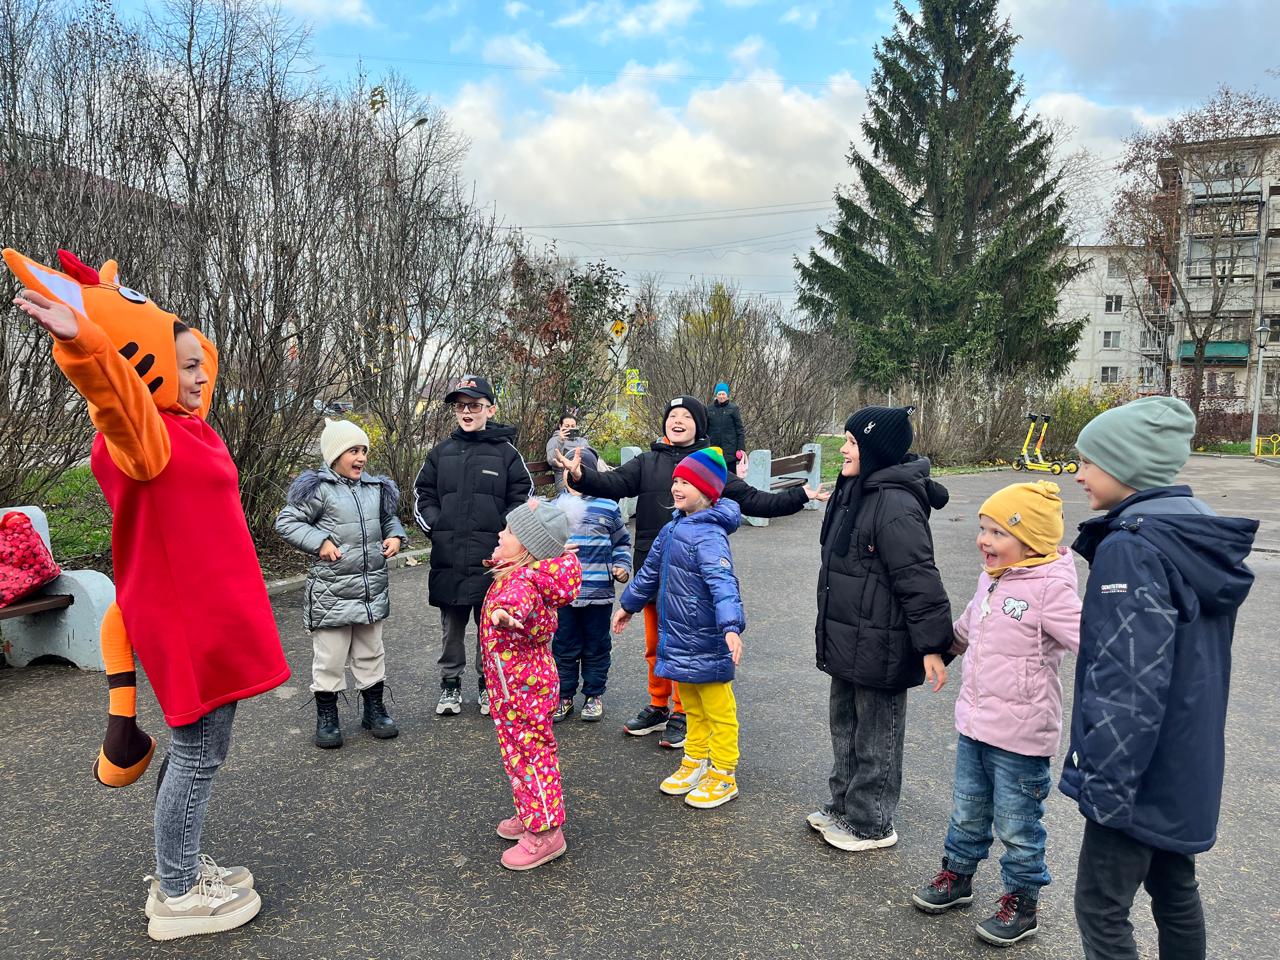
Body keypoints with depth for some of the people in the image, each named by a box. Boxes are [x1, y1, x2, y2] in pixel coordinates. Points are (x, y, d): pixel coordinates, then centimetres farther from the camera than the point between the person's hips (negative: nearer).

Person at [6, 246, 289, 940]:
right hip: (188, 622, -9)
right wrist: (83, 341, -57)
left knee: (194, 747, 18)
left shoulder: (186, 430, 10)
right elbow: (118, 398, -39)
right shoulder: (142, 436, -15)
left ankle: (178, 872, 32)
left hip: (213, 614, 9)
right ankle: (177, 899, 16)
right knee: (198, 753, 1)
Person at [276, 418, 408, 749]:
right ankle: (326, 717, 21)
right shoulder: (319, 488, -11)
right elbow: (286, 522, -8)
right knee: (330, 656, 5)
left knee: (371, 651, 16)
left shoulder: (376, 488, 6)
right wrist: (319, 542, -18)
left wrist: (395, 536, 1)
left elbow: (389, 518, 21)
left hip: (373, 588, 5)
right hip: (332, 589, -5)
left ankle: (374, 709, 30)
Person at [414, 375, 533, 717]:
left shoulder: (506, 452, 0)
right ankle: (450, 685, 27)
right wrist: (435, 527, -1)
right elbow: (422, 494, 14)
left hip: (491, 560, -2)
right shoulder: (442, 451, 9)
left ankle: (487, 685, 25)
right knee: (451, 627, 13)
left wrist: (503, 534, -9)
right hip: (448, 558, 2)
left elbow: (523, 497, 2)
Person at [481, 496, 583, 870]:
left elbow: (519, 601, -52)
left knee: (529, 753, 1)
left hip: (522, 686, -10)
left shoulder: (522, 581, -27)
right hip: (525, 681, 10)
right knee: (522, 750, 21)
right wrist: (501, 561, 47)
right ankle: (531, 816, 37)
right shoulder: (525, 572, 4)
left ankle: (545, 833, 13)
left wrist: (505, 613, -73)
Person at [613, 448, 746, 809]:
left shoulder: (709, 536, -21)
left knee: (718, 710, 7)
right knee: (691, 707, 21)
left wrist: (732, 627, -46)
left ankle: (723, 775, 20)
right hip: (679, 637, 8)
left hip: (706, 641, -8)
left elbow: (723, 584, -33)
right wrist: (628, 606, 31)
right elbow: (651, 571, 21)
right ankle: (696, 761, 36)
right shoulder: (672, 529, 8)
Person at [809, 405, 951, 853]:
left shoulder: (897, 506, -24)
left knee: (875, 734, 7)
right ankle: (844, 804, 38)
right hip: (848, 640, 10)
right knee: (845, 723, 22)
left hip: (879, 647, -10)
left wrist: (933, 645, -24)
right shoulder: (855, 492, 9)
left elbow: (919, 580, -25)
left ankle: (872, 824, 23)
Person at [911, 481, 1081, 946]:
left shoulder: (1050, 588, -19)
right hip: (974, 724, 7)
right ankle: (957, 875, 42)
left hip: (1020, 736, -7)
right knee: (967, 812, 23)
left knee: (1016, 826, 10)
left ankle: (1021, 903, 30)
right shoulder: (992, 578, 5)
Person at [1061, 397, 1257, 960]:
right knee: (1175, 892, 23)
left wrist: (1103, 780, -19)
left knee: (1100, 909, 4)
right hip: (1186, 765, 9)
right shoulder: (1199, 536, 5)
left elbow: (1128, 684, -25)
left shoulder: (1130, 548, -23)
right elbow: (1190, 657, 14)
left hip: (1140, 769, -9)